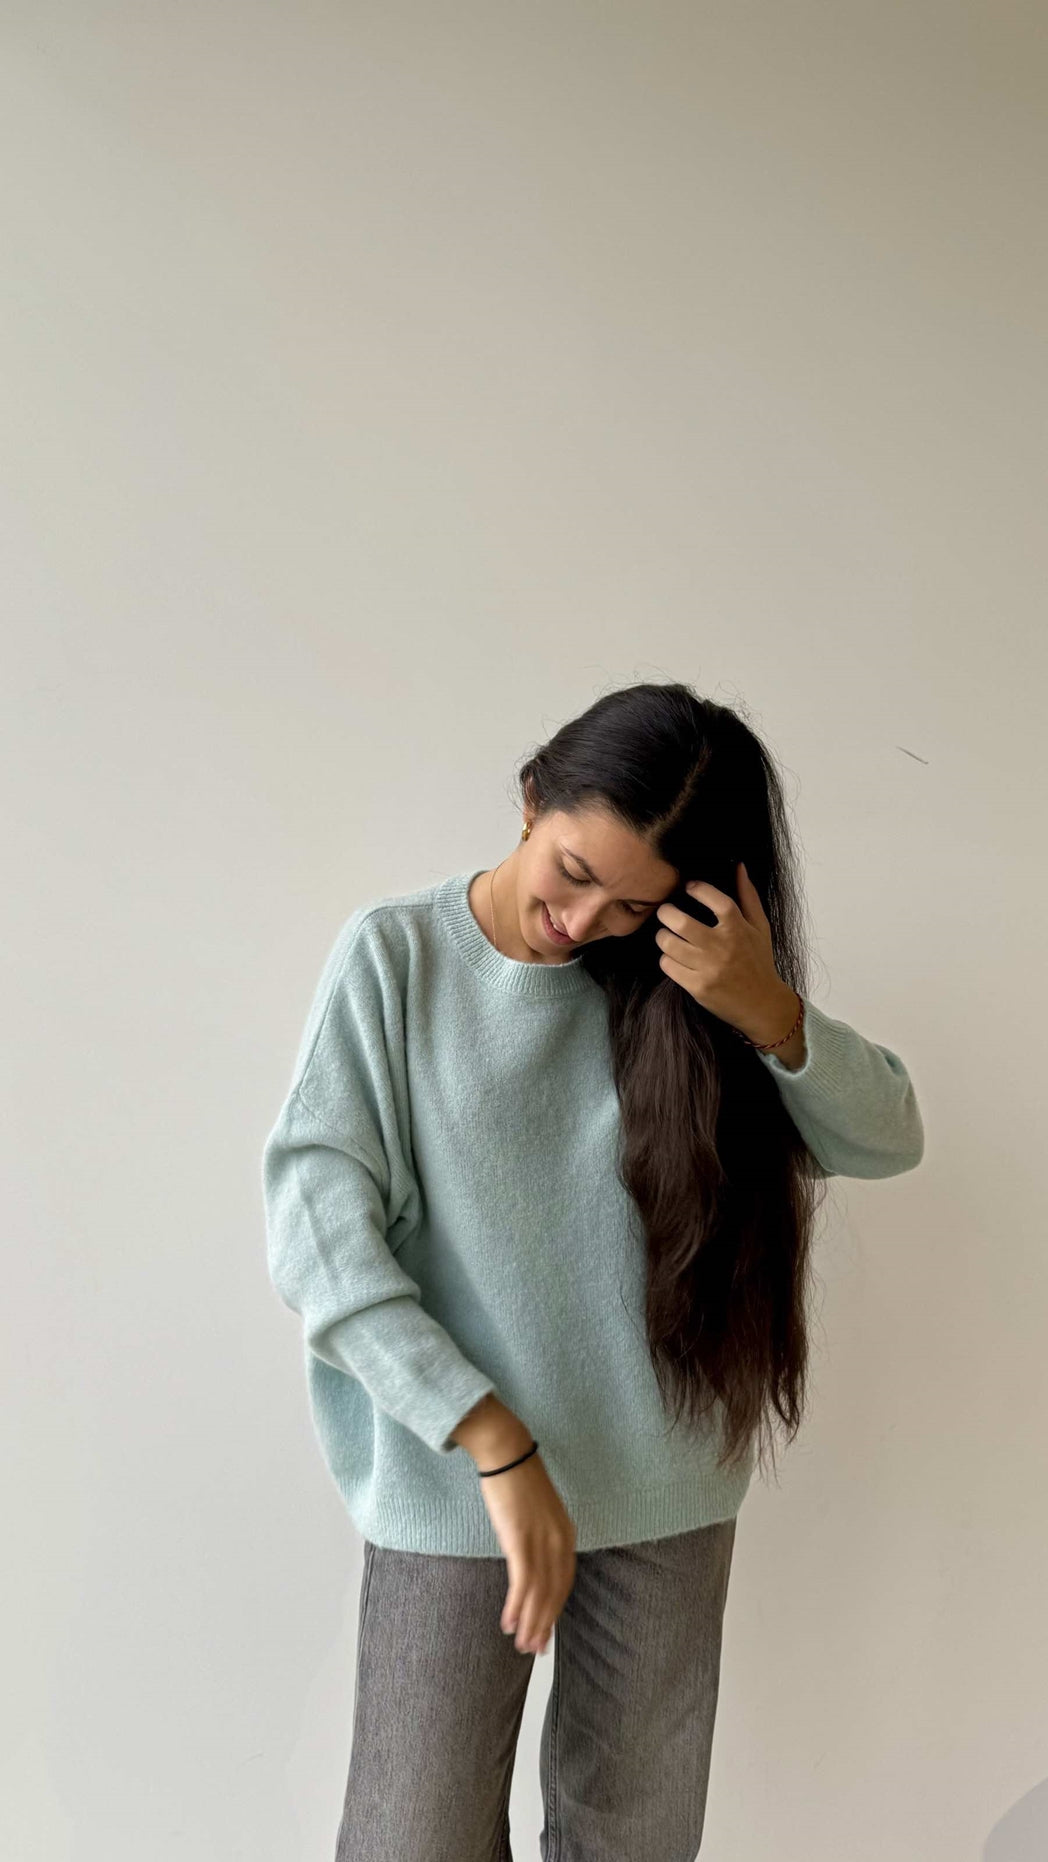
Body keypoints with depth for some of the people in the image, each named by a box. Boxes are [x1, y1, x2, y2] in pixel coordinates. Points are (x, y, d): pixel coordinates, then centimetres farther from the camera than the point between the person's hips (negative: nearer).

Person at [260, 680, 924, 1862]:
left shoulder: (684, 984, -1)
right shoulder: (395, 955, -8)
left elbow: (886, 1139, -2)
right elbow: (312, 1226, -14)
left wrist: (771, 1015, -22)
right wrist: (497, 1444, -19)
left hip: (667, 1489, 3)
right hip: (452, 1489, -2)